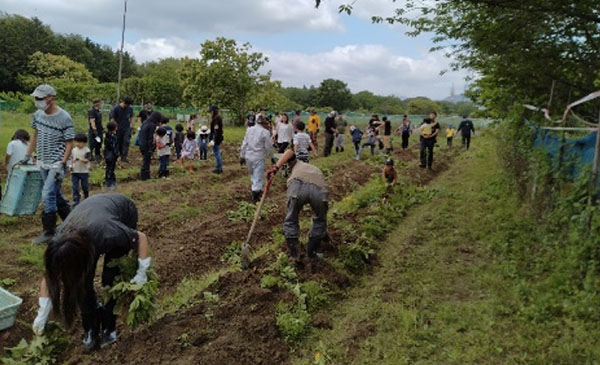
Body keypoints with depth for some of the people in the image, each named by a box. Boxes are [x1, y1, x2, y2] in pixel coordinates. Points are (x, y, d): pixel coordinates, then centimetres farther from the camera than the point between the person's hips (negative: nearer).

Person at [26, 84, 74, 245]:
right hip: (43, 163, 7)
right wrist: (27, 156, 18)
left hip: (57, 164, -7)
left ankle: (49, 232, 1)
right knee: (56, 194, 15)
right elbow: (35, 136, 17)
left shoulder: (64, 118, -16)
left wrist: (62, 165, -19)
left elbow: (69, 143, -14)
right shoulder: (38, 114, 4)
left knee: (48, 195, -11)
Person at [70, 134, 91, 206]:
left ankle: (86, 198, 30)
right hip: (75, 171, 3)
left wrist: (80, 159, -33)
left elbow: (87, 160, -17)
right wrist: (71, 166, 1)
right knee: (75, 187, -1)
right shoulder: (74, 150, 7)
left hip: (84, 172, -3)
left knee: (85, 186, 9)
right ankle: (76, 200, 2)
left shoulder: (87, 150, -8)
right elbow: (71, 158, 15)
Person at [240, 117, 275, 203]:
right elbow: (268, 147, -7)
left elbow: (244, 144, 9)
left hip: (248, 157, 6)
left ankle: (257, 190, 36)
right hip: (258, 158, -6)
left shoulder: (249, 129, 8)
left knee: (253, 175, 22)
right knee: (258, 177, 0)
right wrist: (271, 157, 7)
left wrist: (242, 156, 15)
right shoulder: (265, 132, -10)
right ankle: (255, 197, 0)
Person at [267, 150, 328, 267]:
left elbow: (290, 152, 14)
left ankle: (294, 256, 25)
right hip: (319, 189, 3)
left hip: (298, 186, -2)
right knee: (320, 220, 30)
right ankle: (312, 254, 34)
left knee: (290, 221, 22)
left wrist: (275, 168, 4)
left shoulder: (296, 164, 40)